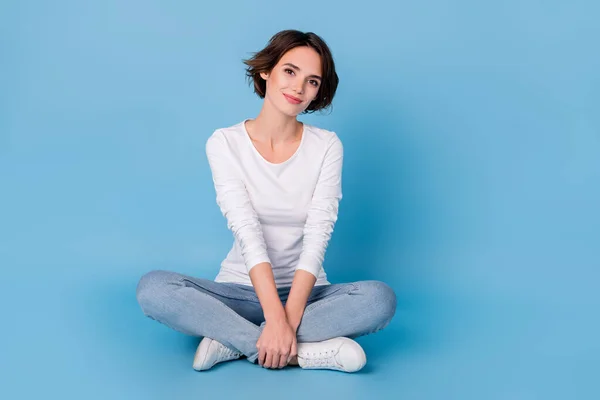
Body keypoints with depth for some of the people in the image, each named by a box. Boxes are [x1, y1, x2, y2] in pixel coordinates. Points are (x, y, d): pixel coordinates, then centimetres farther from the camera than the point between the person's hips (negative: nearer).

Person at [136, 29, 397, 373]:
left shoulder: (327, 146, -4)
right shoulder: (225, 143, -6)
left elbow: (317, 237, -13)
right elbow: (248, 233, -17)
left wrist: (289, 318, -26)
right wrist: (275, 319, -28)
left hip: (305, 292, 1)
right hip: (242, 289, 0)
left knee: (380, 299, -29)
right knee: (152, 287, -27)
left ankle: (234, 342, -23)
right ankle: (303, 351, -29)